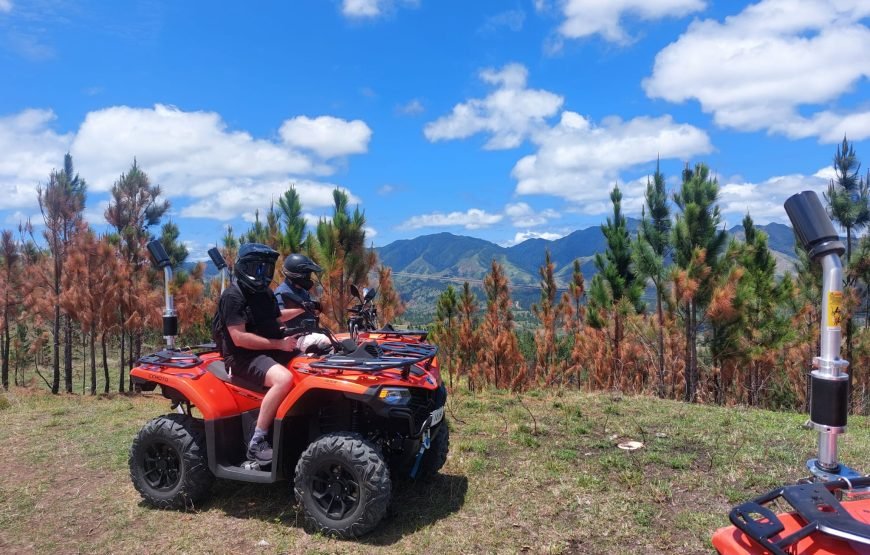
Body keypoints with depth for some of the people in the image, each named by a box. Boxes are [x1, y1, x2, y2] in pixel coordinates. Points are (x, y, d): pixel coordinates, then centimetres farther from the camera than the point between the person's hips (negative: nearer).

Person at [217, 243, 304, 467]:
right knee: (284, 378, -34)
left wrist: (301, 309, 19)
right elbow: (239, 338, -22)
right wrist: (279, 343, -23)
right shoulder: (233, 296, -13)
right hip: (244, 357, -9)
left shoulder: (265, 293, 13)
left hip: (271, 350, 9)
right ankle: (257, 442, -26)